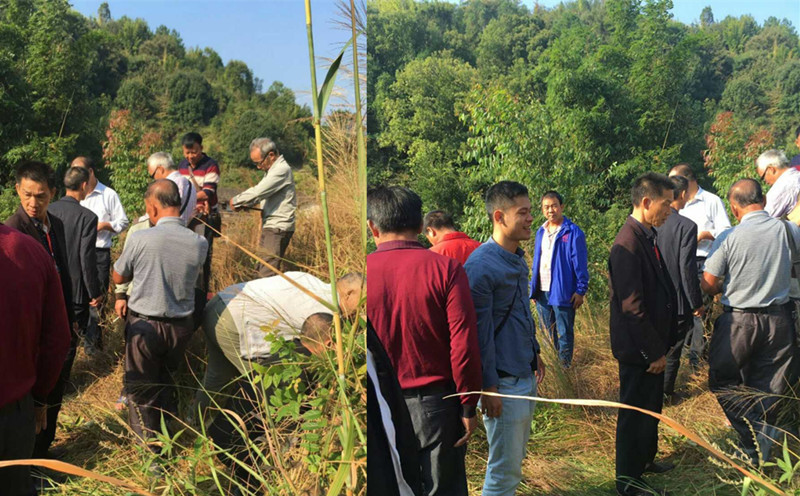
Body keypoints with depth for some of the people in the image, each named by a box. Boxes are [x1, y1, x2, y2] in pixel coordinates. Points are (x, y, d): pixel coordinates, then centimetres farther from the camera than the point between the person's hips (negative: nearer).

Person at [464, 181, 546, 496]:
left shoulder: (519, 259, 8)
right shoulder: (481, 266, -20)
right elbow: (479, 333, -20)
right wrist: (488, 387, -17)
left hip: (526, 375, 9)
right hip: (504, 383, -9)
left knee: (516, 456, 20)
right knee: (504, 469, 3)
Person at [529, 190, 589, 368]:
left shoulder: (573, 233, -9)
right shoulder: (541, 232, 10)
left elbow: (580, 265, -10)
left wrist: (581, 290, -14)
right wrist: (533, 288, 12)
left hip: (563, 291, -6)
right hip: (542, 292, 6)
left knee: (564, 333, 5)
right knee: (546, 332, 17)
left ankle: (564, 366, 16)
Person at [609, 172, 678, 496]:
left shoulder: (648, 236, 6)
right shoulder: (628, 244, -24)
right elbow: (632, 307, -25)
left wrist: (662, 344, 11)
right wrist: (654, 352, -18)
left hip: (653, 344, 9)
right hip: (638, 349, -9)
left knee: (651, 408, 24)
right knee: (636, 413, 6)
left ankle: (645, 459, 43)